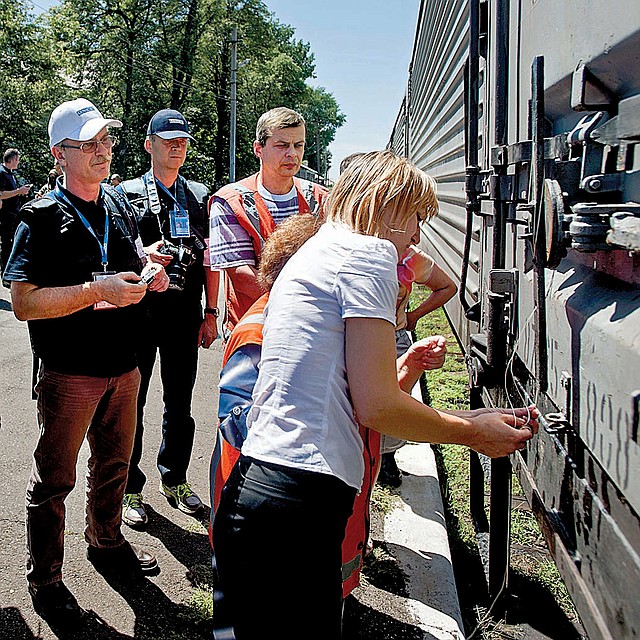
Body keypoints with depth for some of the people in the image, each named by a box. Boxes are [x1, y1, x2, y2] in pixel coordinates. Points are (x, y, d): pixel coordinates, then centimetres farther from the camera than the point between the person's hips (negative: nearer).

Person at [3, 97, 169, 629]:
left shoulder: (120, 206, 8)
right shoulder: (44, 217, -13)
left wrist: (148, 275, 1)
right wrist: (98, 290, -26)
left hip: (123, 365, 7)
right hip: (70, 372, -6)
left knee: (114, 463, 22)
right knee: (54, 479, 6)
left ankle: (106, 543, 44)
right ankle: (45, 580, 24)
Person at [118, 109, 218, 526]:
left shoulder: (199, 195, 11)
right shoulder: (128, 193, 1)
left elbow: (209, 258, 10)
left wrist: (211, 312, 6)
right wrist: (143, 255, -20)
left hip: (186, 315, 3)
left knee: (180, 405, 13)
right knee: (131, 404, 5)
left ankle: (175, 480, 30)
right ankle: (131, 489, 20)